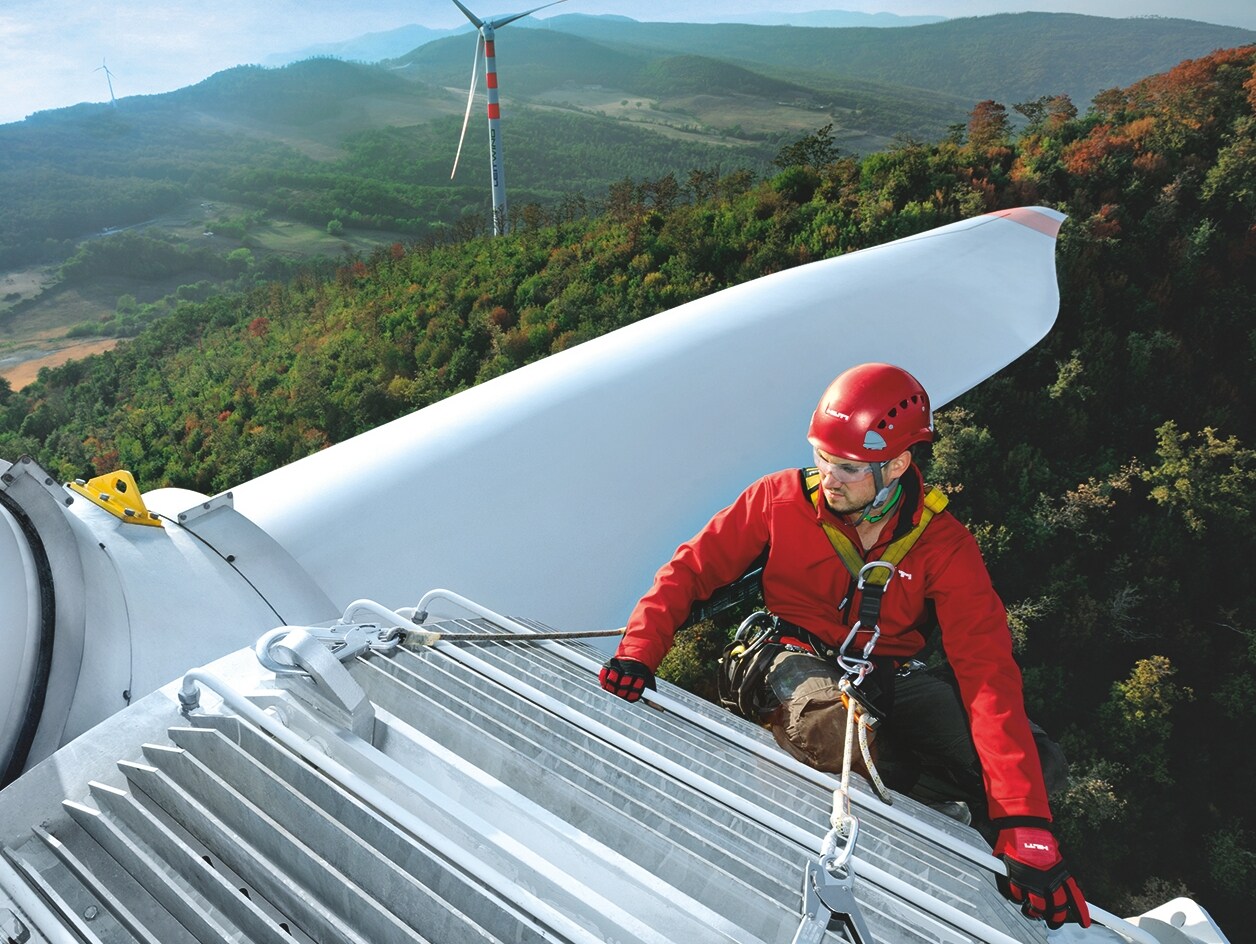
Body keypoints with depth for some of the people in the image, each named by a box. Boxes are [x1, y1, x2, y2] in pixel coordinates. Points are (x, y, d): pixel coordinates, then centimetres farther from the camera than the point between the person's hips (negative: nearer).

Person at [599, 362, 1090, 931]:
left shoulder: (944, 545, -13)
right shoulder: (784, 498, -11)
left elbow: (987, 673, -21)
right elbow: (693, 568, -4)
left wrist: (1026, 833, -30)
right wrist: (639, 652, -21)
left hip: (892, 678, 3)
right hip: (800, 659, -2)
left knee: (1037, 762, -18)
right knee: (829, 727, -40)